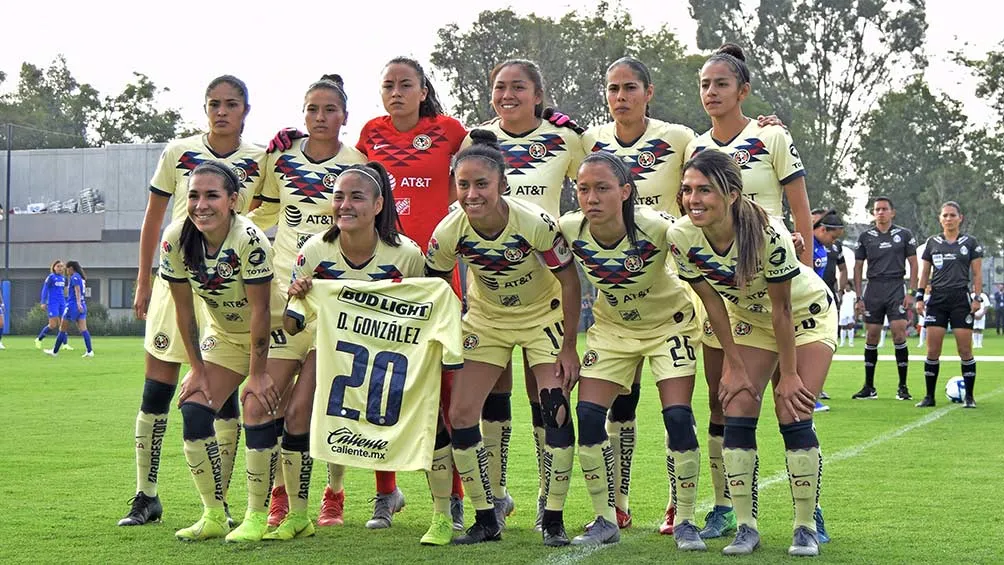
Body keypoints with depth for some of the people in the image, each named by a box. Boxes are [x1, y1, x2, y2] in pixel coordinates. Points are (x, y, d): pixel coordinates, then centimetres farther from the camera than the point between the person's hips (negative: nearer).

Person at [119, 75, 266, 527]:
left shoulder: (258, 162, 1)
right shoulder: (177, 153, 2)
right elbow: (153, 219, 9)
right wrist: (143, 283, 9)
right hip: (176, 277, 1)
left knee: (222, 392, -2)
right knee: (156, 390, 0)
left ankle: (219, 502, 7)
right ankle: (145, 497, 10)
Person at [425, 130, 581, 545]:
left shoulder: (535, 223, -30)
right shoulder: (448, 233, -23)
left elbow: (569, 282, -17)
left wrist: (568, 347, -15)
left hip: (543, 316, -3)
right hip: (486, 320, 3)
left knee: (555, 408, -15)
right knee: (460, 414, -5)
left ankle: (553, 521, -2)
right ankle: (485, 520, 9)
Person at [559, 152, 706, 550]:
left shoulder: (657, 228, -31)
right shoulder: (568, 230, -22)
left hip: (669, 322, -3)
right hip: (612, 326, 3)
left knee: (678, 417, -13)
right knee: (587, 415, -8)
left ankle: (684, 522, 3)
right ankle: (605, 521, 6)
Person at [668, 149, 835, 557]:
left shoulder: (768, 234, -36)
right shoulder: (681, 237, -23)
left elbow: (782, 308, -26)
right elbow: (712, 303, -12)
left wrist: (789, 374, -19)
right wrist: (735, 366, -9)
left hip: (806, 313, -4)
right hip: (748, 319, 4)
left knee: (793, 417, -12)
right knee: (737, 413, -8)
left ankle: (806, 527, 1)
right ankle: (745, 527, 1)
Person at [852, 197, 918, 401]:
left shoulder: (904, 234, 5)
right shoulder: (865, 237, 9)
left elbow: (913, 264, 6)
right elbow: (858, 267, 11)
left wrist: (911, 293, -4)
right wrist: (859, 297, 4)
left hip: (896, 287, -2)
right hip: (873, 288, 2)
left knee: (899, 333, -11)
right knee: (871, 336, 2)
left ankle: (903, 387, -3)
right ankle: (869, 387, 9)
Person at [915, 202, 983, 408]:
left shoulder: (970, 242, 5)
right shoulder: (932, 242, 11)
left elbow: (977, 274, 4)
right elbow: (924, 273, 14)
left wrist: (977, 298, -5)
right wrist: (919, 297, 5)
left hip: (961, 299, -2)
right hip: (937, 299, 2)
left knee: (965, 350, -3)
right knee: (932, 351, -1)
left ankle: (969, 397, 6)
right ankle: (929, 396, 5)